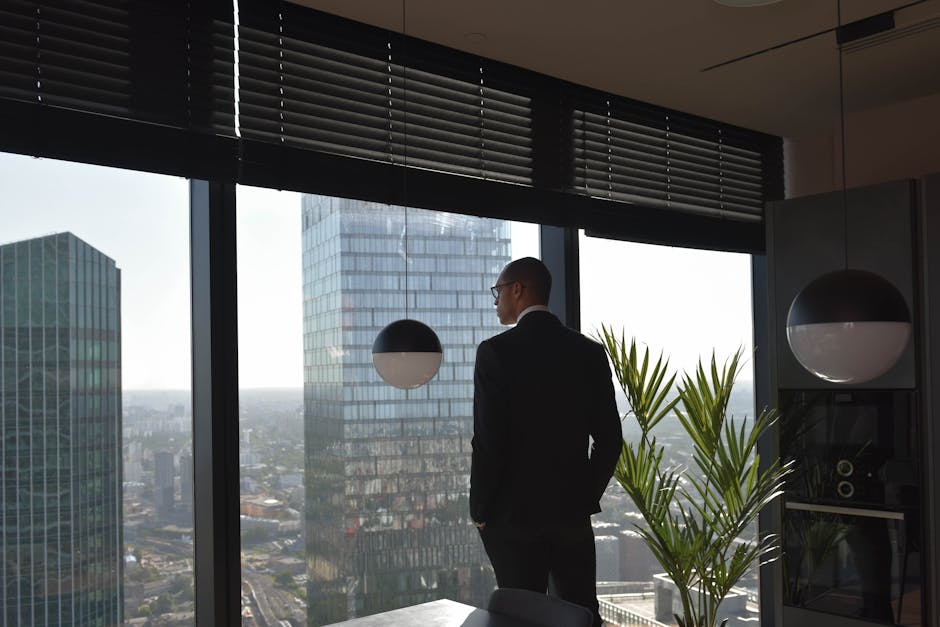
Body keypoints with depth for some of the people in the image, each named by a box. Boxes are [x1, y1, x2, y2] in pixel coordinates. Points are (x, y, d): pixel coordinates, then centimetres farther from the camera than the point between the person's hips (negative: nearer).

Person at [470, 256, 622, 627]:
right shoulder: (589, 352, 2)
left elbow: (488, 442, -15)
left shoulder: (496, 352, -12)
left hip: (515, 513, -4)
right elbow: (609, 439, 3)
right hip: (573, 511, 5)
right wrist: (586, 496, 14)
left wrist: (481, 512, -2)